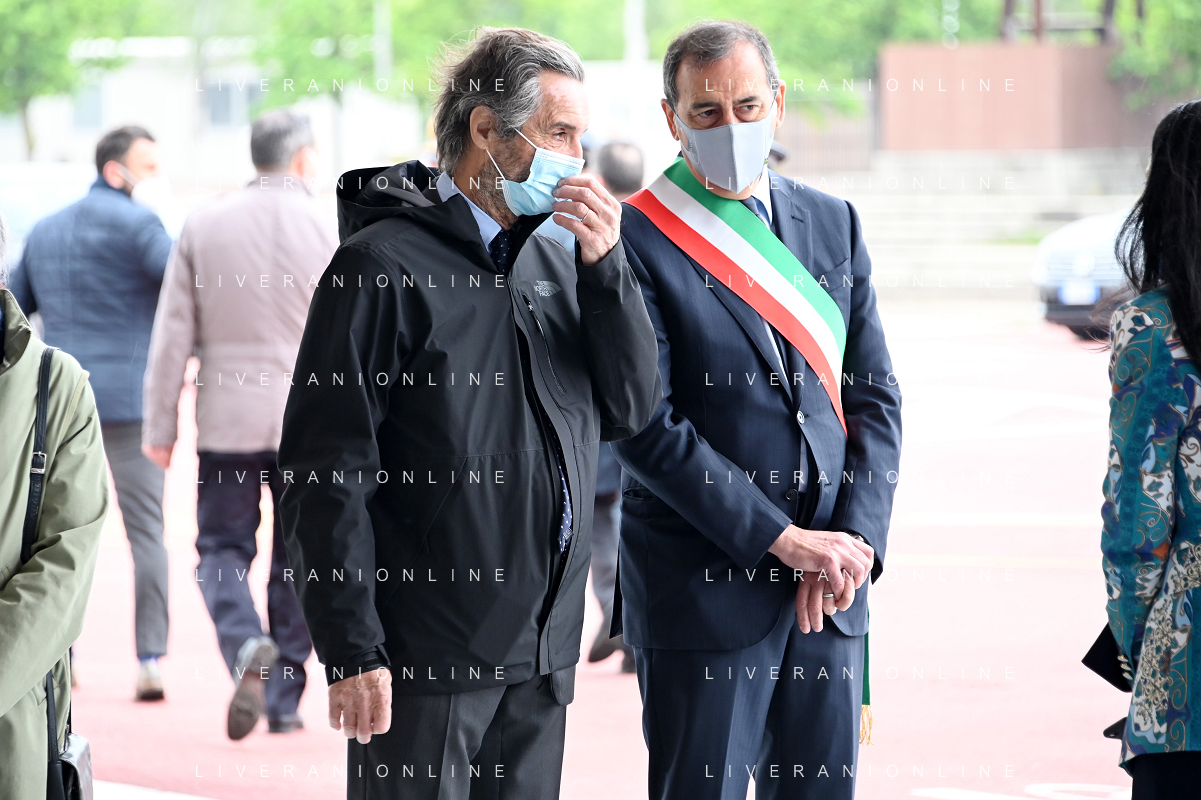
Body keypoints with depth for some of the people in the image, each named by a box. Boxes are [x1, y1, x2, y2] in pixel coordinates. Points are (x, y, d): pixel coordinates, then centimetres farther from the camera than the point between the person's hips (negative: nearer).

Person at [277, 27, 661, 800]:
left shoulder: (554, 260, 13)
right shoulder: (383, 264, -9)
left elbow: (632, 410, 9)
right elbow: (327, 470, -11)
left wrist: (607, 266, -3)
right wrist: (353, 649, -15)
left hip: (542, 649, 7)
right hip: (427, 654, -6)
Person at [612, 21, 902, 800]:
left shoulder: (834, 224, 11)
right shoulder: (635, 242, -6)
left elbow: (874, 400, 10)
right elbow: (646, 428, -12)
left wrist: (853, 541, -5)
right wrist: (783, 540, -14)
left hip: (827, 589, 5)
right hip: (702, 584, -5)